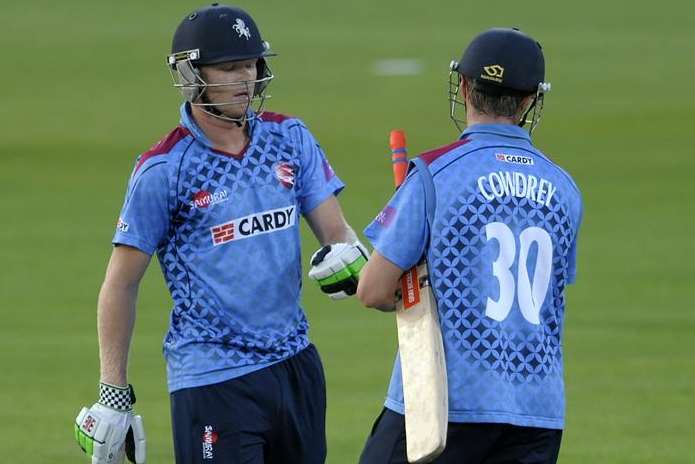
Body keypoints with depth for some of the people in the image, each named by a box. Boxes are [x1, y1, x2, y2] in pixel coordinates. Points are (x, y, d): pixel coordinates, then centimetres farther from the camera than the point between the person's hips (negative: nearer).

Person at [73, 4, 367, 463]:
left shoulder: (290, 138, 6)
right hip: (212, 377, -6)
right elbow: (122, 283, -3)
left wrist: (347, 254, -21)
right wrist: (113, 396, -5)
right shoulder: (163, 170, -8)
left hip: (295, 363, 6)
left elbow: (335, 230, 5)